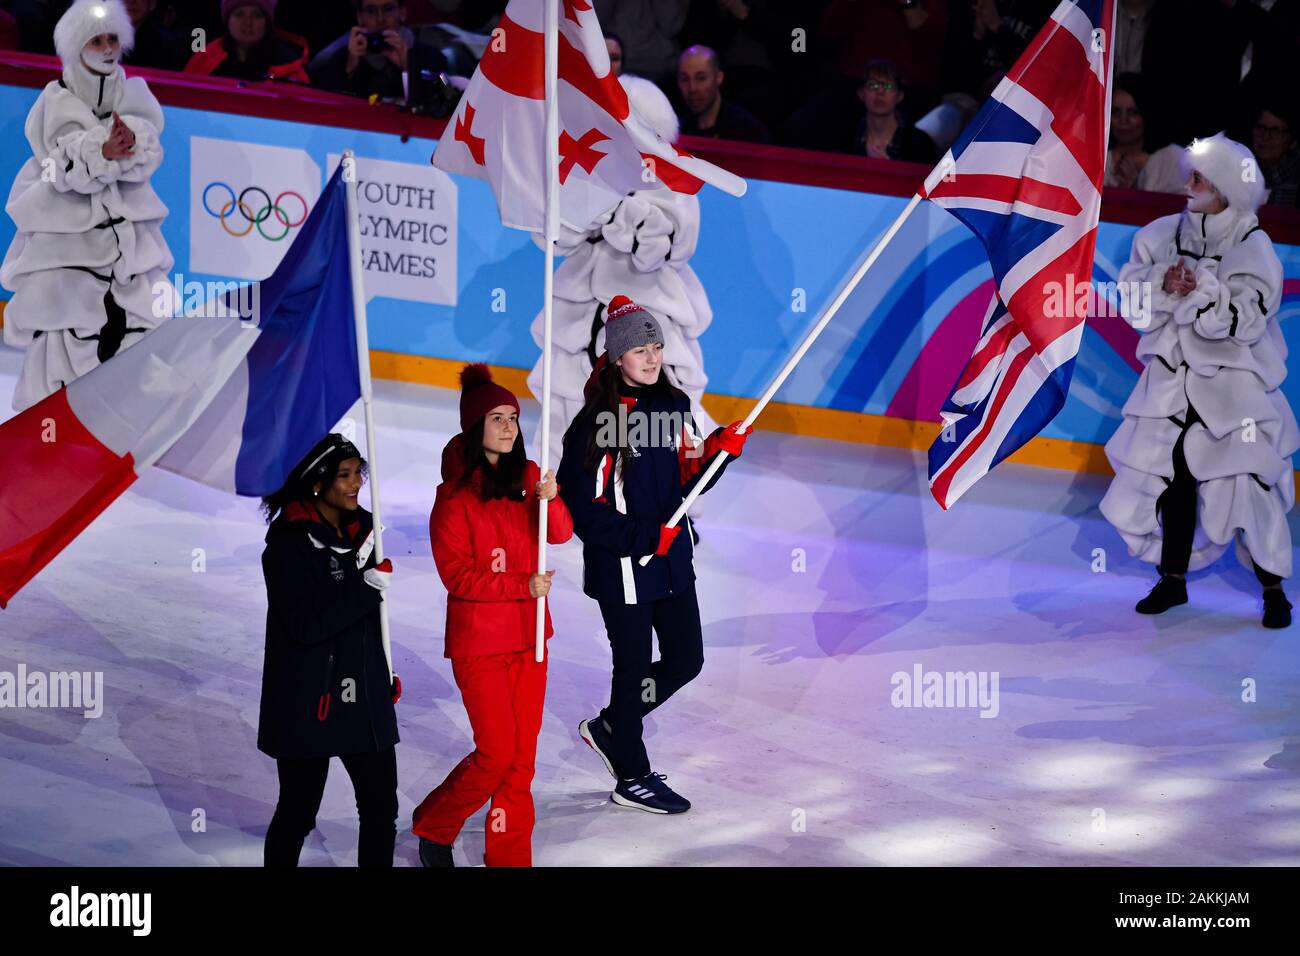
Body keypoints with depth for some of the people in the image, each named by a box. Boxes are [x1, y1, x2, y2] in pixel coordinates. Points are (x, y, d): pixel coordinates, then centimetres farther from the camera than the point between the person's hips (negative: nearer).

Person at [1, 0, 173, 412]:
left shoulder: (134, 94, 8)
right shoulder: (57, 102, -3)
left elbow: (150, 157, -5)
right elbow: (66, 168, -14)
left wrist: (130, 143, -27)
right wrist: (104, 151, -31)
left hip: (128, 225, 3)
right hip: (67, 225, -3)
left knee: (143, 319, -2)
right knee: (65, 323, -8)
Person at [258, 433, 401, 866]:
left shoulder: (361, 528, 8)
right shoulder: (290, 541, -13)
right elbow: (304, 624, -22)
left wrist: (385, 675, 23)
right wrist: (366, 586, -24)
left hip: (364, 695, 6)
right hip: (308, 699, -6)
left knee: (381, 807, 6)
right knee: (298, 813, 4)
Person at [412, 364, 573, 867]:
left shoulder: (526, 477, 5)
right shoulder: (455, 493, -11)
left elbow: (560, 535, -5)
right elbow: (457, 574, -14)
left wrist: (549, 501, -25)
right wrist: (523, 585, -19)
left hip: (528, 635, 6)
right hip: (479, 641, -5)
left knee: (523, 753, 7)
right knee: (497, 752, -6)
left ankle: (509, 853, 17)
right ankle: (433, 826, 17)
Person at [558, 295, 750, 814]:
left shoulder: (675, 405, 5)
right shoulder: (596, 422, -16)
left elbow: (687, 481, 10)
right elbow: (581, 508, -17)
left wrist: (718, 452, -9)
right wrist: (644, 535, -23)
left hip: (672, 559, 7)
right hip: (621, 567, -7)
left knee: (686, 660, 13)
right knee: (634, 668, 5)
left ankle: (610, 728, 35)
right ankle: (632, 777, 22)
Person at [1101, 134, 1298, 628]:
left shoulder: (1253, 248, -8)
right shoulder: (1161, 236, 4)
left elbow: (1245, 321, -17)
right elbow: (1131, 305, 1)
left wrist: (1199, 290, -22)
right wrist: (1164, 285, -16)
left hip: (1234, 388, -4)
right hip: (1172, 380, 4)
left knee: (1247, 486, -7)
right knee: (1172, 480, 9)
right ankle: (1173, 579, 25)